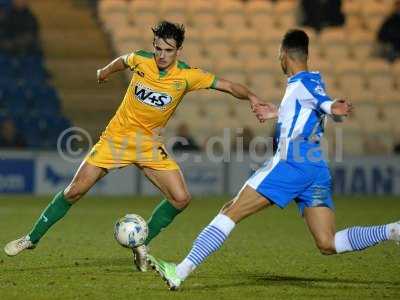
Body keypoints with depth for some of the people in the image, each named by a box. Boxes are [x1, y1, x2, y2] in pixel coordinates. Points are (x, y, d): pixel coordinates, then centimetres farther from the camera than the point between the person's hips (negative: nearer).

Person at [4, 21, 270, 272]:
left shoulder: (187, 76, -14)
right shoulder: (141, 60, -11)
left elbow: (227, 85, -17)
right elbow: (122, 61, 14)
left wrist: (251, 97, -35)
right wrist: (106, 71, 33)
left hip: (149, 144, 1)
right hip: (117, 136, -1)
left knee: (181, 199, -13)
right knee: (75, 191, -4)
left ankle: (142, 244, 8)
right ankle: (33, 238, 13)